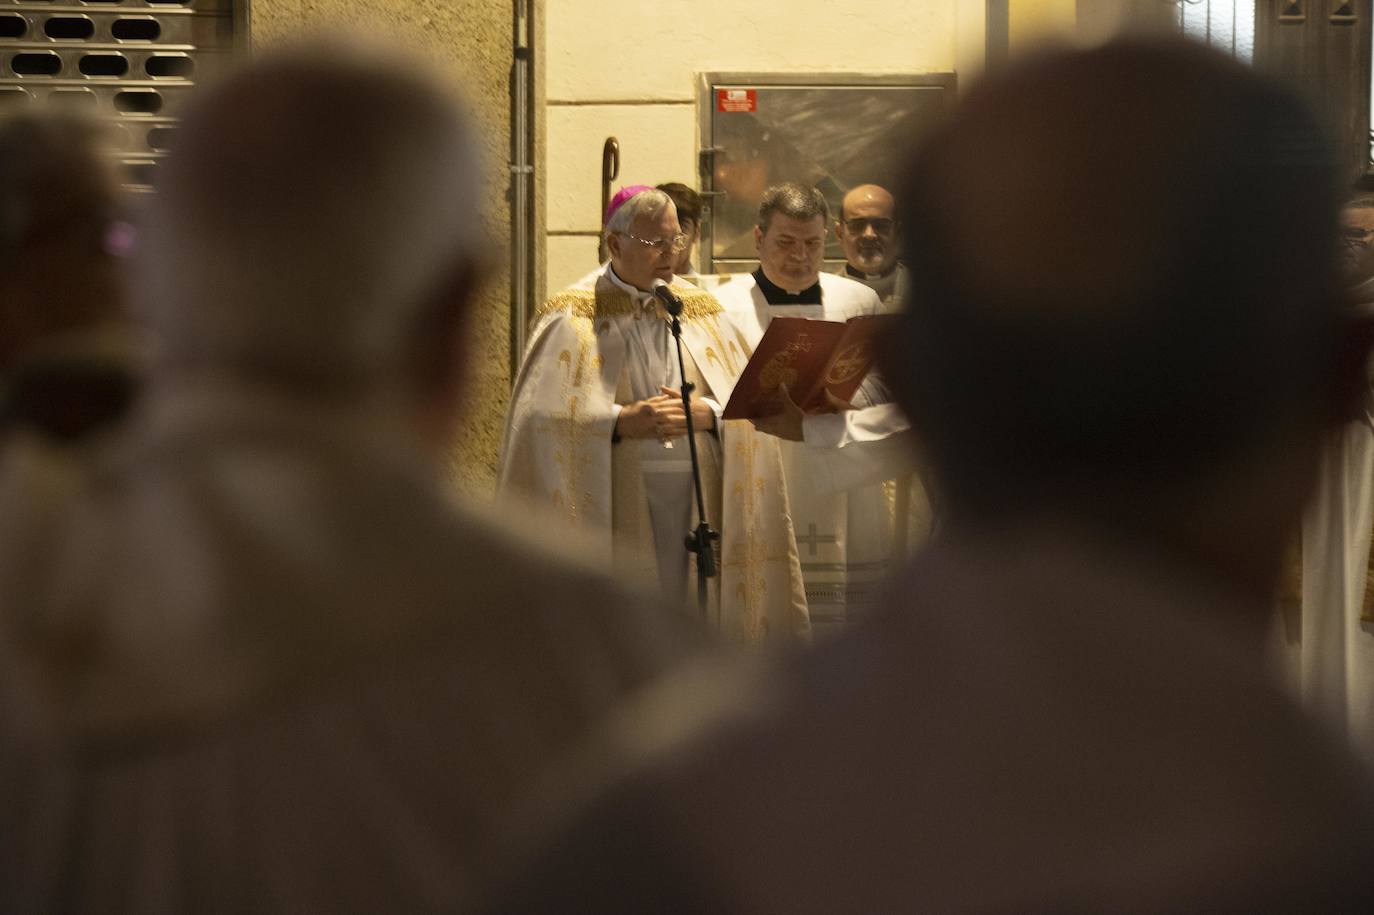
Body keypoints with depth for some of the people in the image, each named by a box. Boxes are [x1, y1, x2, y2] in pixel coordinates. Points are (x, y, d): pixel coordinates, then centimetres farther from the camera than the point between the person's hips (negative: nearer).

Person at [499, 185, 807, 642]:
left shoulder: (700, 309, 13)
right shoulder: (574, 316, 0)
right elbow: (543, 414, -9)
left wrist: (705, 413, -12)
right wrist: (621, 421, -19)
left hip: (697, 498, 4)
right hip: (613, 504, -4)